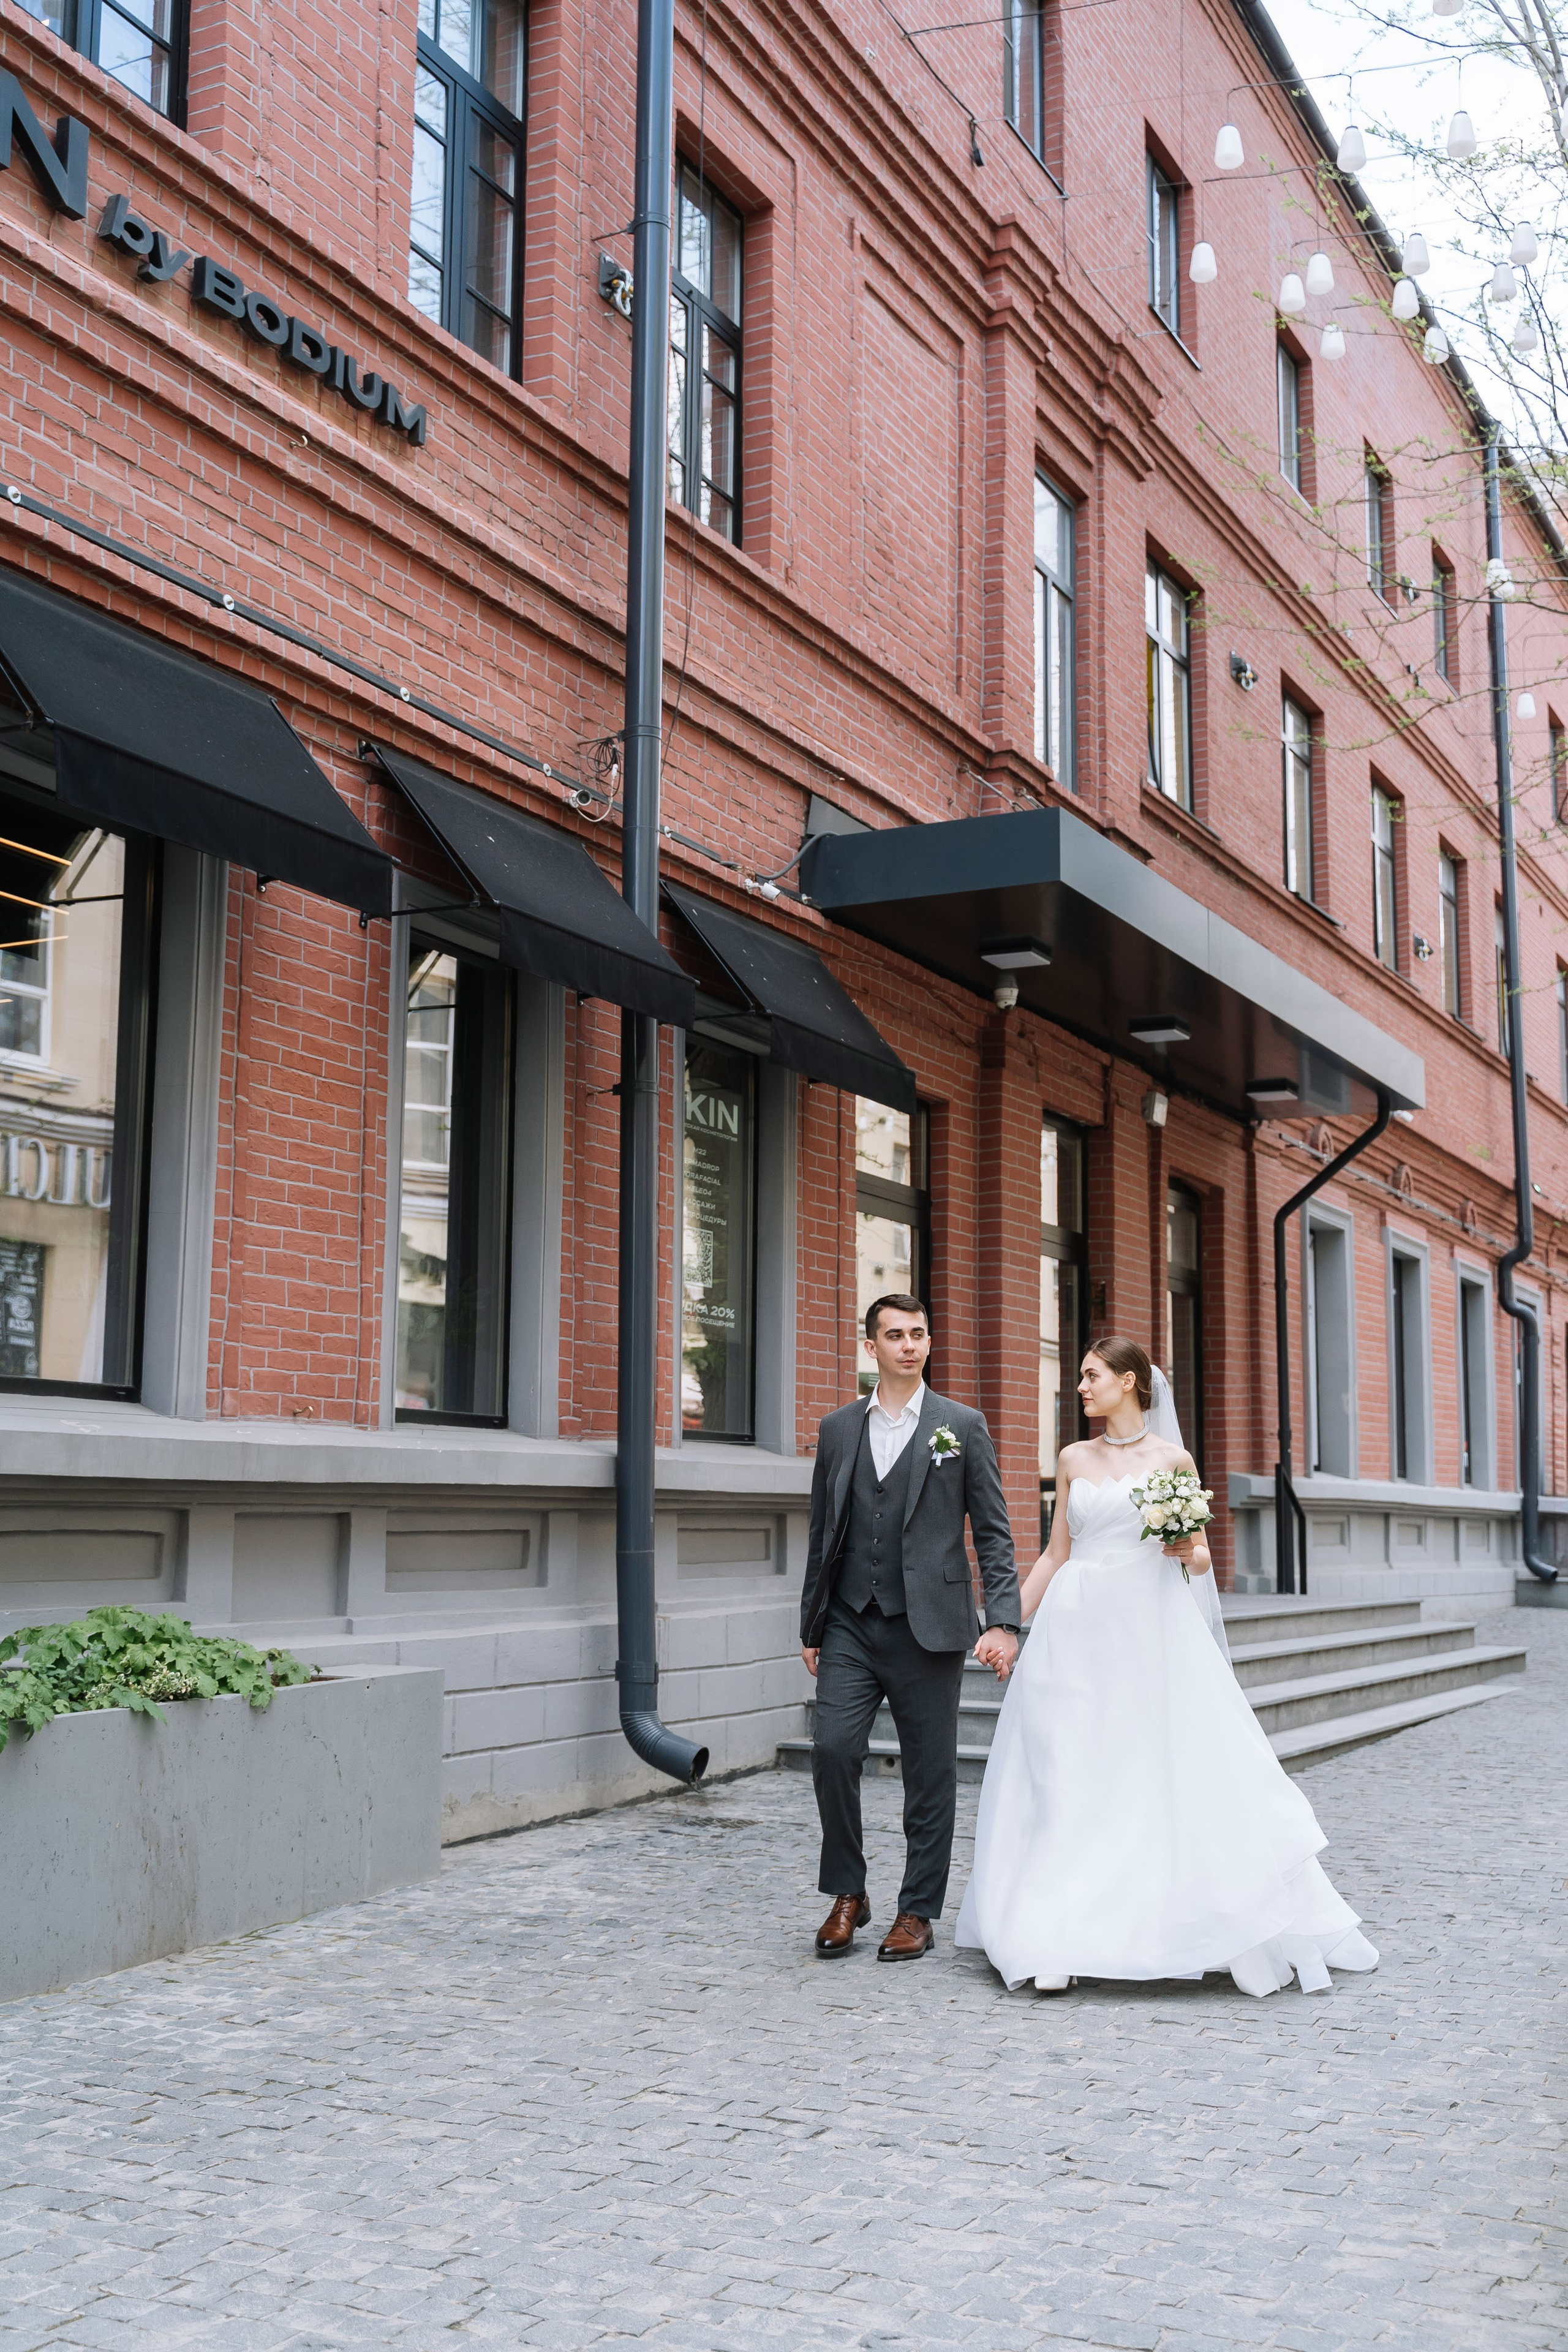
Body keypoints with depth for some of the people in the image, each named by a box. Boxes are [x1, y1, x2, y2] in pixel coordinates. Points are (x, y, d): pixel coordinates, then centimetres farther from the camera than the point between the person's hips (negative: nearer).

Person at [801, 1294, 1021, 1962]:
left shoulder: (963, 1425, 3)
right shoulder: (838, 1428, 10)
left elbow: (992, 1532, 1)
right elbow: (823, 1533, 14)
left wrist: (1003, 1621, -9)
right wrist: (811, 1627, 11)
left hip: (928, 1626, -2)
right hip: (851, 1625, 2)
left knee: (930, 1775, 3)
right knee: (833, 1750, -9)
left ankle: (918, 1913, 17)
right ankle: (848, 1894, 10)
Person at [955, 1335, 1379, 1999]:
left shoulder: (1172, 1459, 3)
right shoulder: (1073, 1459, 10)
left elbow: (1201, 1558, 5)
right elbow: (1056, 1553, 14)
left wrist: (1190, 1553, -18)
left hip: (1152, 1633, -2)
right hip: (1077, 1632, 2)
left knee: (1184, 1775, -5)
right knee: (1069, 1786, -1)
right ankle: (1059, 1941, 3)